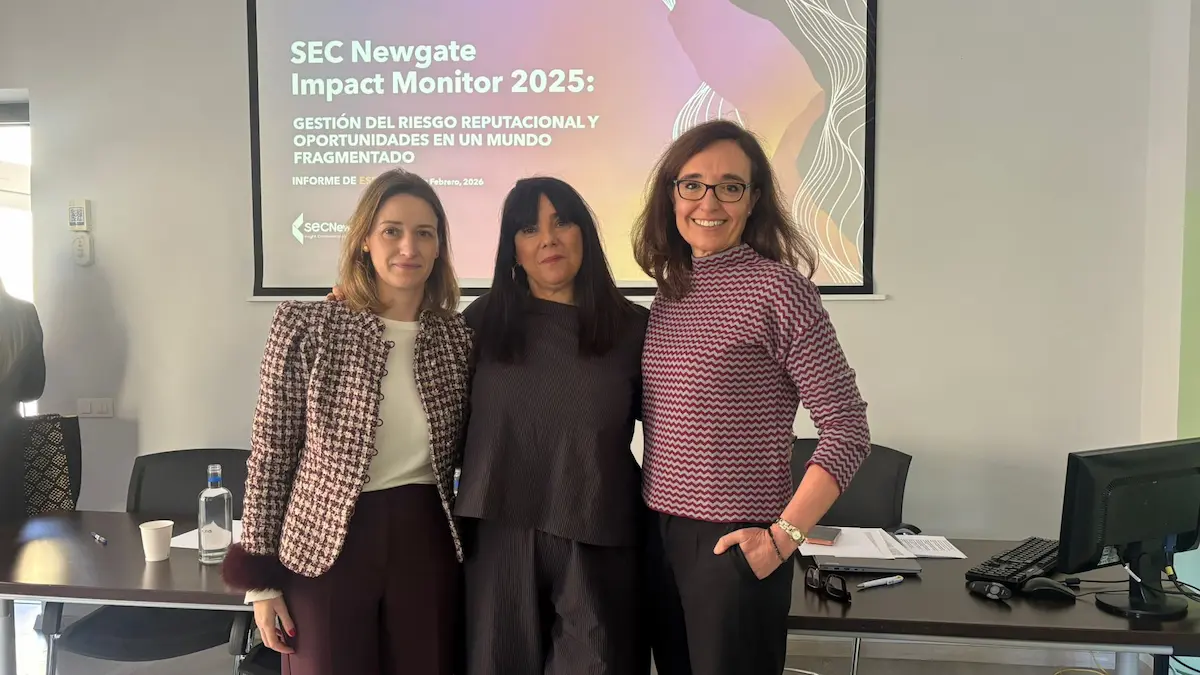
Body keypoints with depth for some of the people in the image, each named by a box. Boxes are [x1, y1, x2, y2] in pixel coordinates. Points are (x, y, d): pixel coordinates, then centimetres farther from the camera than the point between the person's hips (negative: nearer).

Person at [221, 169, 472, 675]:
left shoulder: (458, 336, 1)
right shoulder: (306, 326, -7)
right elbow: (270, 453, -3)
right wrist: (261, 578, -3)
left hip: (427, 546, 3)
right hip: (328, 546, -2)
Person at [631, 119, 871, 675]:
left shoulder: (775, 287, -12)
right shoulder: (670, 292, 7)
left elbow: (846, 428, -13)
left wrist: (784, 536, -16)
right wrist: (651, 497, 6)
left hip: (734, 543, -6)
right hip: (658, 536, 6)